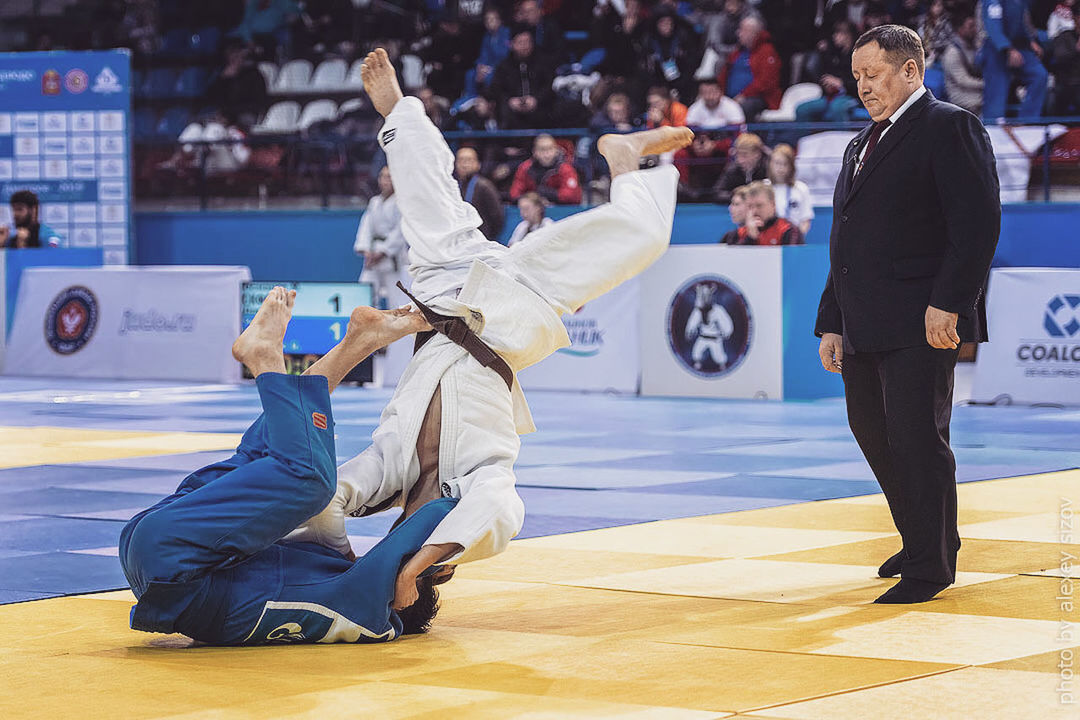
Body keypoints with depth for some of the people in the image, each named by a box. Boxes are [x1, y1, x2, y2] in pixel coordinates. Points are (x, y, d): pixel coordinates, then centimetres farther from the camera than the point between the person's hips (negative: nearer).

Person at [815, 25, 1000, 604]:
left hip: (921, 325, -9)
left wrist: (947, 302, -21)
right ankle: (922, 540, 28)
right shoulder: (862, 145, 22)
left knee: (917, 439, -7)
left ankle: (930, 566, 2)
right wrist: (832, 322, 17)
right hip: (865, 328, 9)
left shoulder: (949, 128, -5)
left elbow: (978, 222, -14)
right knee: (872, 433, 13)